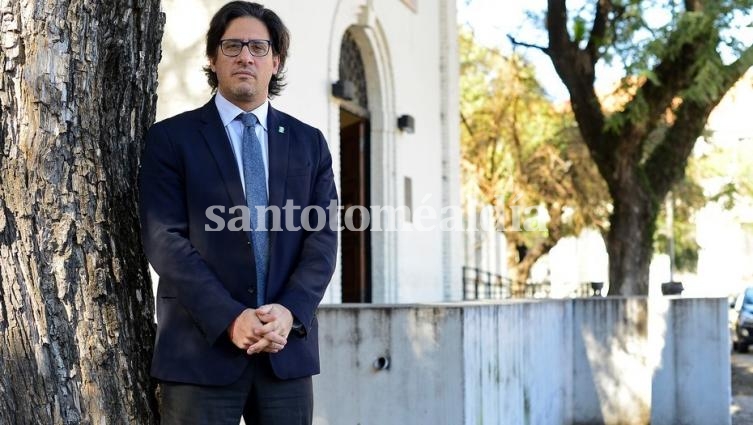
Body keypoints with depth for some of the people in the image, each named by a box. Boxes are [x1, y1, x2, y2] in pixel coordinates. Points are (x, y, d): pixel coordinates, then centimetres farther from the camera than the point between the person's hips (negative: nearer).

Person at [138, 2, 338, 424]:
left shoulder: (308, 142, 12)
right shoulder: (172, 138, 3)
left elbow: (323, 237, 5)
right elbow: (165, 240, -6)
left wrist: (290, 311, -11)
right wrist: (229, 318, -15)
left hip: (288, 347, 3)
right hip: (201, 349, -2)